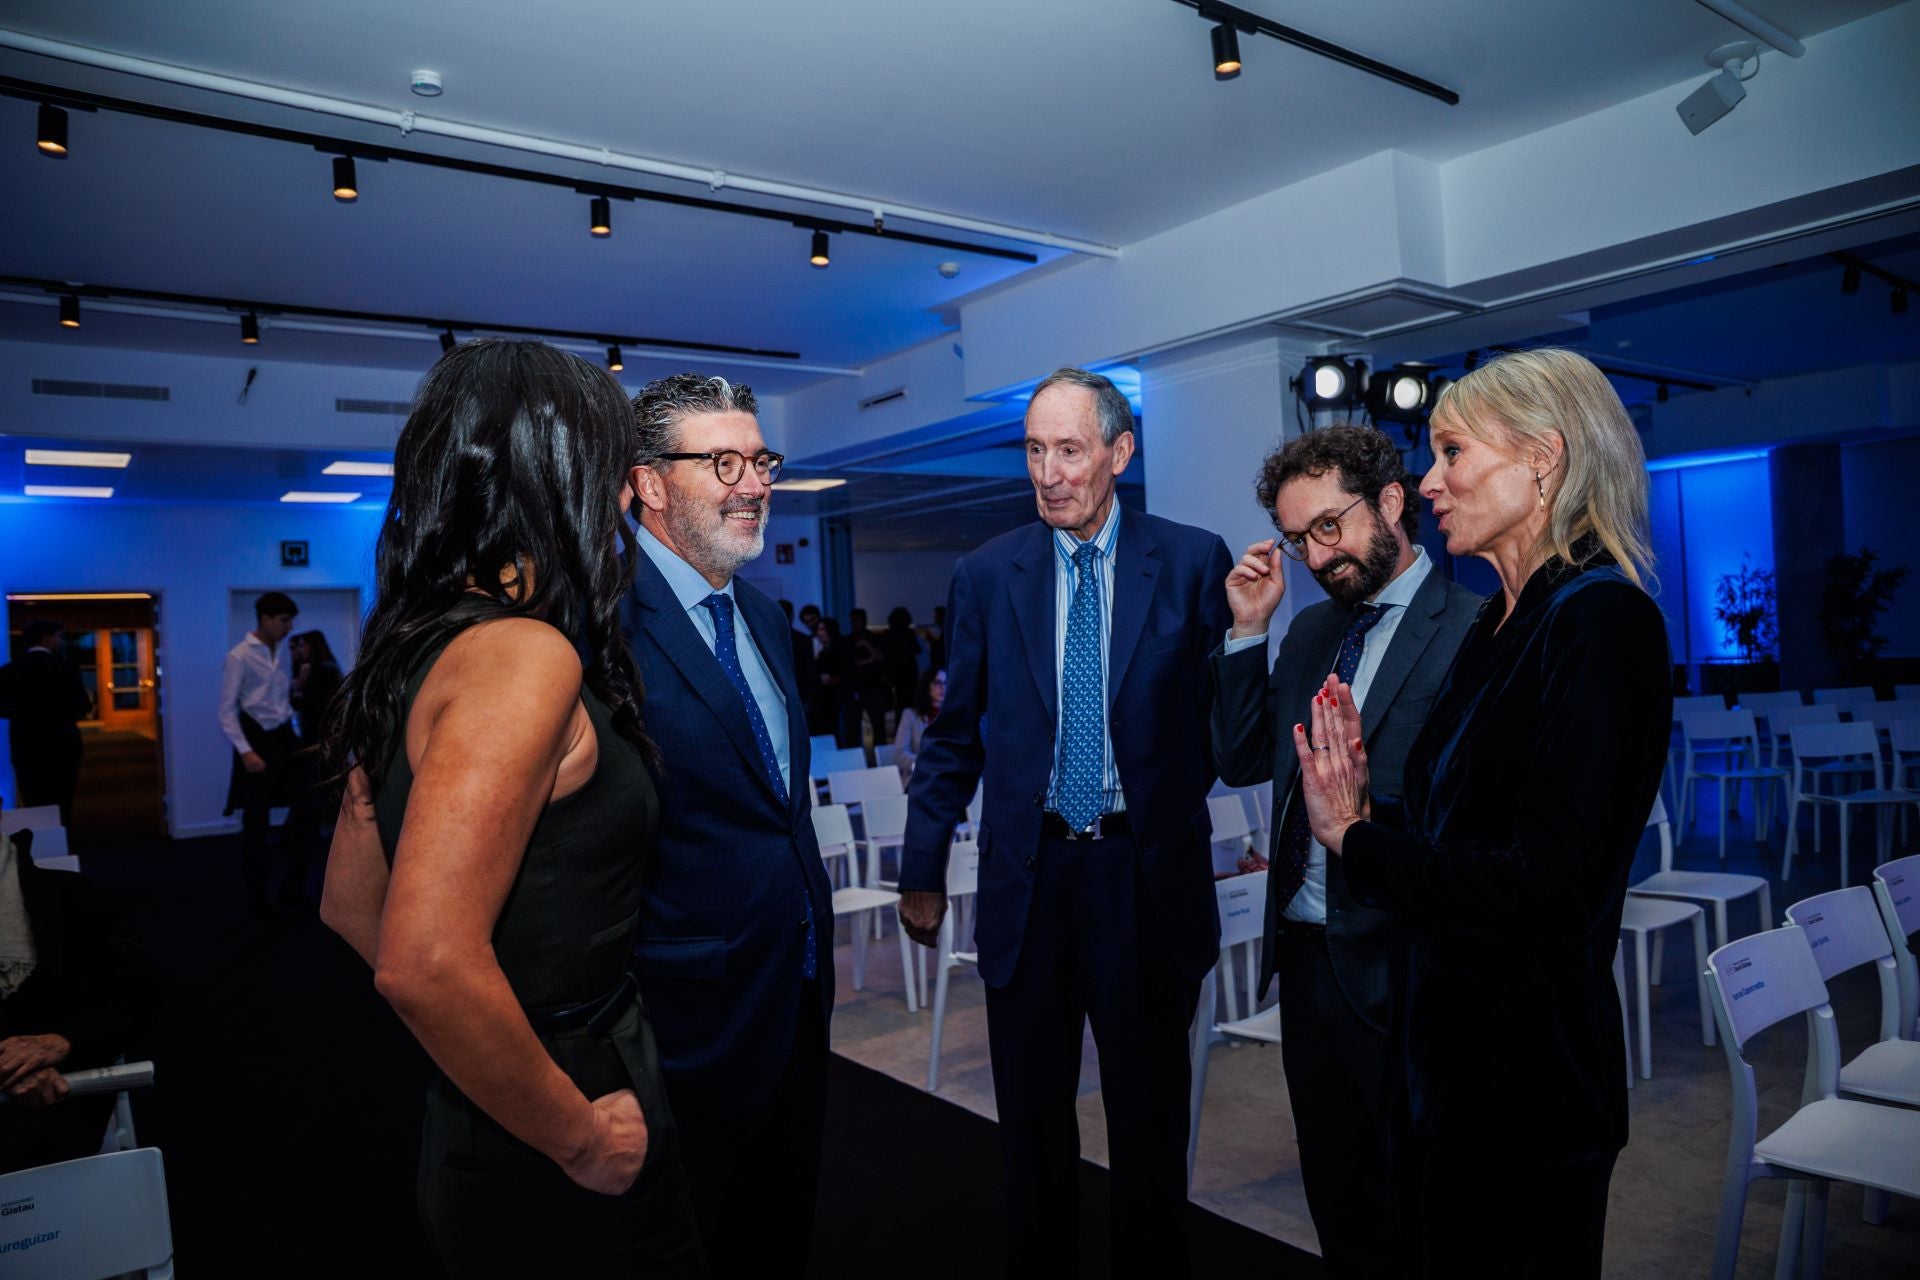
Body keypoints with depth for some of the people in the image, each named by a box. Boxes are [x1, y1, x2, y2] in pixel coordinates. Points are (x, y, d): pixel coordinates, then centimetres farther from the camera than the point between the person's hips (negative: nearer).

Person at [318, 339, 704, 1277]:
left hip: (472, 1124, 8)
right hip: (552, 1171, -8)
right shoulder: (525, 655, -23)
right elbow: (424, 962, -32)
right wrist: (581, 1138, -19)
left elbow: (349, 904, 13)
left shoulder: (418, 647, 5)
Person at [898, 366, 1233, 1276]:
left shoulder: (1192, 561, -5)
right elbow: (954, 735, 5)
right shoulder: (985, 576, 0)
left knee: (1150, 1114, 17)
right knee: (1032, 1117, 18)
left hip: (1146, 873, -1)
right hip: (1027, 875, 2)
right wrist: (923, 870, 5)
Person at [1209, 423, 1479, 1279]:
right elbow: (1243, 761, 7)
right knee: (1339, 1206, 22)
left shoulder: (1473, 630, -14)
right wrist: (1248, 631, -1)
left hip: (1397, 968, -6)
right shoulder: (1310, 629, 9)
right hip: (1303, 954, 7)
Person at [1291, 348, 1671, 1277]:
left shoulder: (1601, 620, -19)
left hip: (1529, 1074, -8)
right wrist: (1367, 809, -7)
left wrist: (1357, 840, -16)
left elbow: (1555, 888, -25)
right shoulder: (1497, 625, 7)